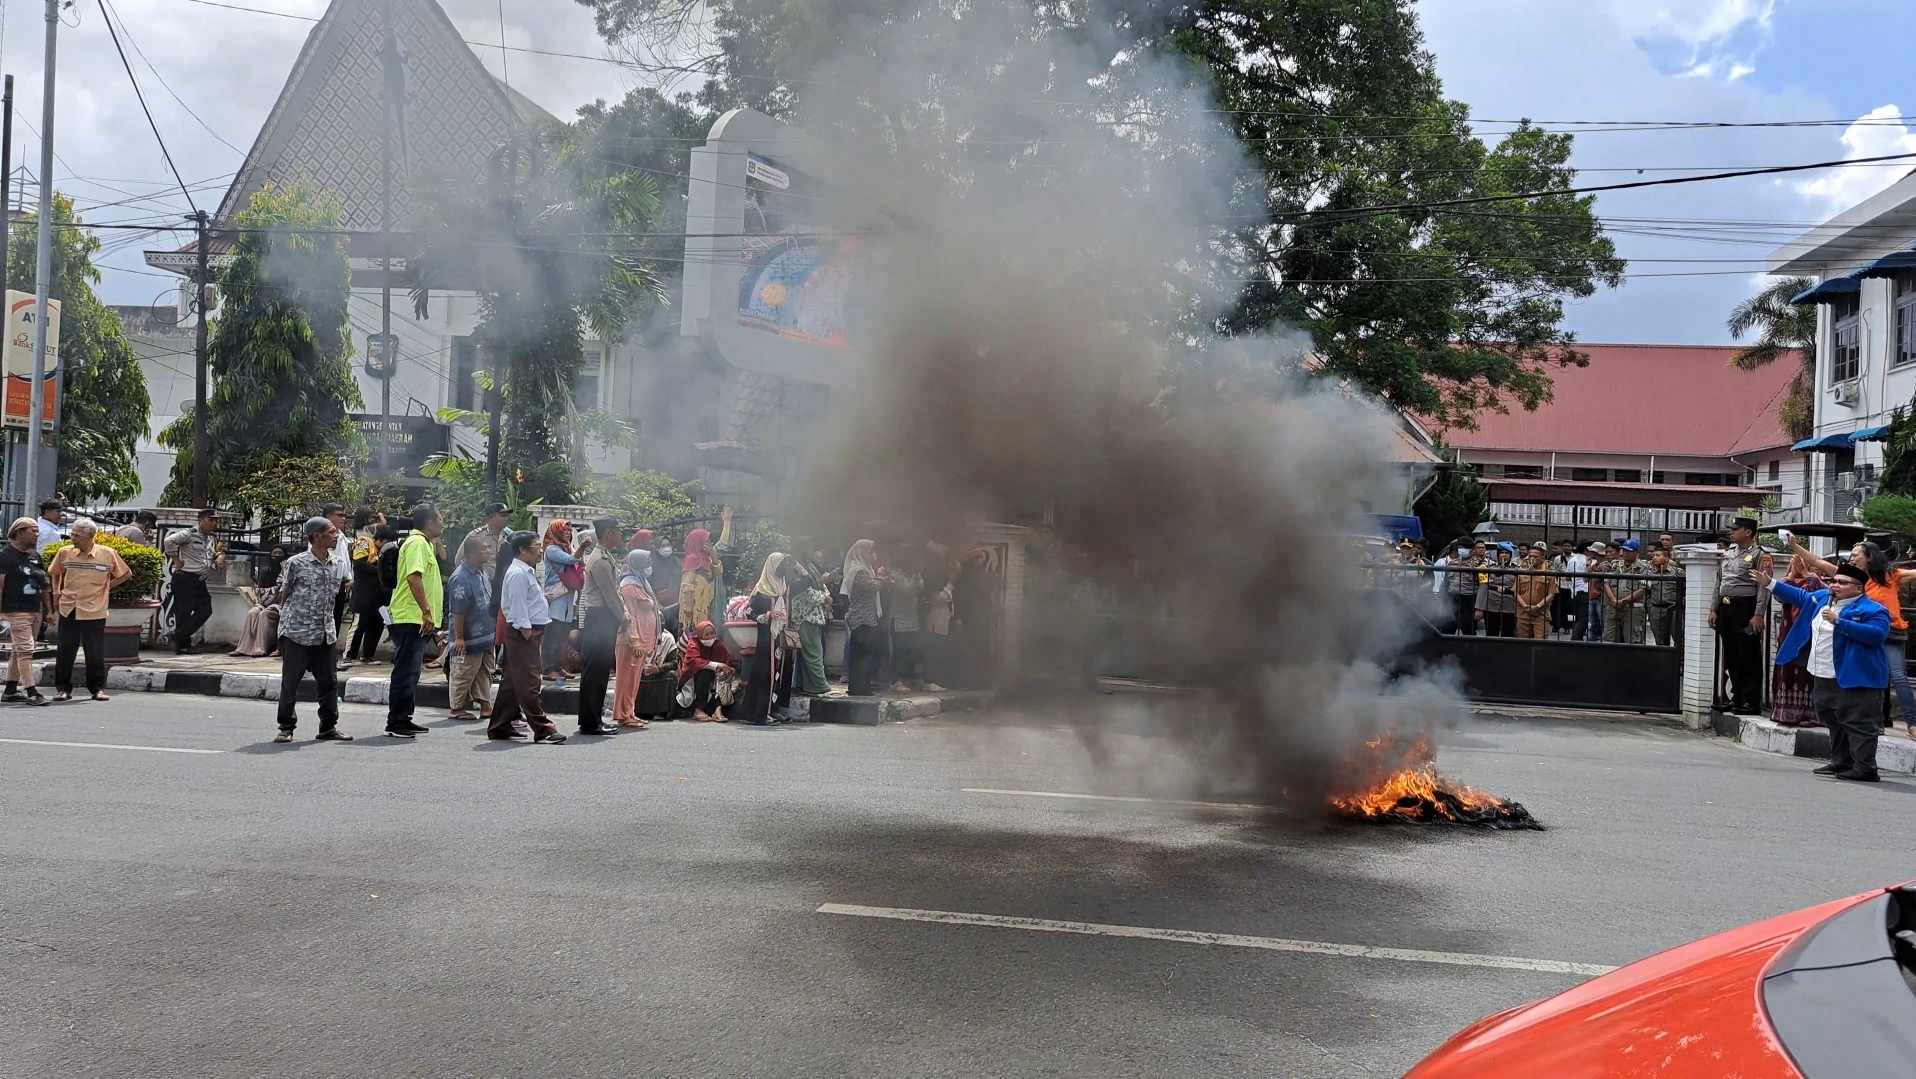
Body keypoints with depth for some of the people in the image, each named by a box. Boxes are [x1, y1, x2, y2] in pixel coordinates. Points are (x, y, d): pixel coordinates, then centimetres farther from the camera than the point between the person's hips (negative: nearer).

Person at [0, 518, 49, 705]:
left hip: (35, 610, 8)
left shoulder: (35, 555, 16)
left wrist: (48, 609, 19)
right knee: (25, 650, -12)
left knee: (18, 650, 12)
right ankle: (32, 693, -15)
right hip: (16, 610, -8)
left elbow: (43, 584, 21)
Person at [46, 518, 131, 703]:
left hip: (94, 611, -2)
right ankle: (62, 688, 14)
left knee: (95, 653, 4)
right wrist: (56, 593, 10)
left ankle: (97, 688, 16)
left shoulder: (108, 554, -5)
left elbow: (126, 574, 9)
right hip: (68, 610, 2)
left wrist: (107, 586, 3)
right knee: (65, 651, 3)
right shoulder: (65, 552, 1)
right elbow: (55, 573, 20)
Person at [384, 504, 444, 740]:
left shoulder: (424, 543, 20)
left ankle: (404, 719, 21)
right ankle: (396, 722, -4)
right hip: (411, 618, -11)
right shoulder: (417, 543, -13)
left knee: (411, 671, 14)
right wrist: (426, 611, -29)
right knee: (406, 671, -7)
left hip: (417, 620, 11)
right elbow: (414, 577, -26)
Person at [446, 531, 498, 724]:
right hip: (469, 638, -9)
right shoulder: (461, 577, -20)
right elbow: (457, 611, -21)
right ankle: (457, 708, 10)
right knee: (463, 673, 1)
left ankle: (485, 705, 21)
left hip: (486, 636, 9)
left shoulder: (484, 572, 10)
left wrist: (494, 629, 23)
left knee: (485, 672, 14)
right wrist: (459, 637, -21)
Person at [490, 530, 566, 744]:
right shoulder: (517, 574, -13)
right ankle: (543, 730, -13)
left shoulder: (527, 572, 20)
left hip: (533, 632, 11)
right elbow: (517, 605, -19)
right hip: (523, 633, -11)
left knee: (513, 682, 13)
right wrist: (526, 629, -21)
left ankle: (499, 728, 19)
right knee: (528, 683, -10)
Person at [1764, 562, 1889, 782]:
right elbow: (1799, 596, 27)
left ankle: (1865, 768, -6)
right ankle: (1840, 763, 26)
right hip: (1824, 679, 9)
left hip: (1855, 679, -9)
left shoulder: (1871, 609, -12)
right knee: (1834, 722, 17)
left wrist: (1839, 622, -27)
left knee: (1858, 724, -8)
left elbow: (1877, 633, -27)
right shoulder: (1822, 598, 12)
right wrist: (1769, 584, 27)